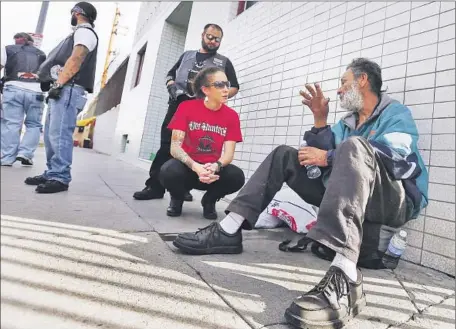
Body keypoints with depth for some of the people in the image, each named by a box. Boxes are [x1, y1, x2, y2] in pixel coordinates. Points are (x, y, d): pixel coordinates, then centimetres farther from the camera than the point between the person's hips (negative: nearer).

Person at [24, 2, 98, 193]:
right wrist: (55, 84, 19)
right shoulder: (79, 34, 31)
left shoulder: (84, 32, 1)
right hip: (61, 89, 10)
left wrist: (58, 84, -19)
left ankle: (60, 178, -18)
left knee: (59, 135, -17)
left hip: (68, 89, -10)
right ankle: (51, 174, 10)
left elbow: (75, 61, -13)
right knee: (51, 135, 7)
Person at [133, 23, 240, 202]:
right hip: (178, 105, 2)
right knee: (166, 146, -6)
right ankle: (155, 186, -2)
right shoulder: (187, 55, 24)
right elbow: (170, 74, 26)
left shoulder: (224, 62, 17)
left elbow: (234, 87, 13)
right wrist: (172, 87, 3)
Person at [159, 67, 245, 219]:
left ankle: (209, 200, 6)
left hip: (213, 170, 2)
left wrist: (215, 167, -32)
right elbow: (175, 147, -15)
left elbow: (229, 153, -9)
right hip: (187, 167, -1)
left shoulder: (232, 115, -4)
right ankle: (177, 199, 5)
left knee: (237, 176, -28)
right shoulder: (186, 107, -9)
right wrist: (196, 167, -33)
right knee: (169, 171, -34)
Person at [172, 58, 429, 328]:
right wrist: (320, 119, -2)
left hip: (397, 202, -6)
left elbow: (399, 160, -19)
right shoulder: (347, 123, 21)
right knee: (285, 155, 2)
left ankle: (344, 279, -53)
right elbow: (323, 160, 7)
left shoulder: (396, 113, 2)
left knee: (353, 147, -35)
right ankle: (229, 231, -14)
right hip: (350, 196, 7)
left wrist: (329, 157, -19)